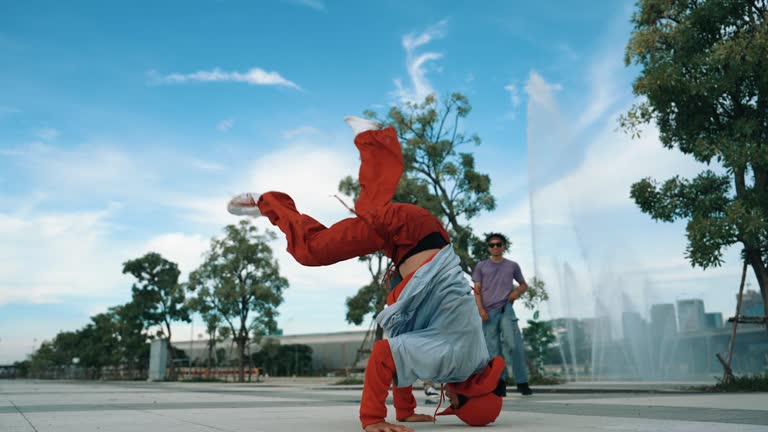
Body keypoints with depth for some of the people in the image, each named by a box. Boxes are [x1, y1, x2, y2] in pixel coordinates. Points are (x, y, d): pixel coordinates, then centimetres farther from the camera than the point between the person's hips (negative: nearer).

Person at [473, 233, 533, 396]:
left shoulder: (512, 266, 12)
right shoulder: (481, 266, 11)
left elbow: (524, 284, 21)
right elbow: (477, 290, 8)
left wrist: (517, 292, -1)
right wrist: (481, 309, -5)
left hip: (506, 309, 0)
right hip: (489, 312, 1)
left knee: (515, 345, -12)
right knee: (493, 350, 1)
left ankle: (522, 382, -2)